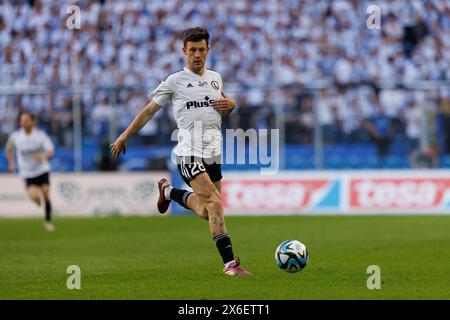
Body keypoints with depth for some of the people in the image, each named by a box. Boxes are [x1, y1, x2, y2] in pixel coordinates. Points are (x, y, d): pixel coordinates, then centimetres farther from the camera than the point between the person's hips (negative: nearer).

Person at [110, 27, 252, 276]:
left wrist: (230, 105, 6)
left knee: (206, 212, 12)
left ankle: (169, 192, 40)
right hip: (189, 153, -6)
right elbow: (149, 110, 7)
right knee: (214, 203, -21)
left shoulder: (215, 78, 15)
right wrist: (124, 137, 8)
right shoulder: (175, 81, 0)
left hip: (213, 153, 6)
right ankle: (230, 263, -24)